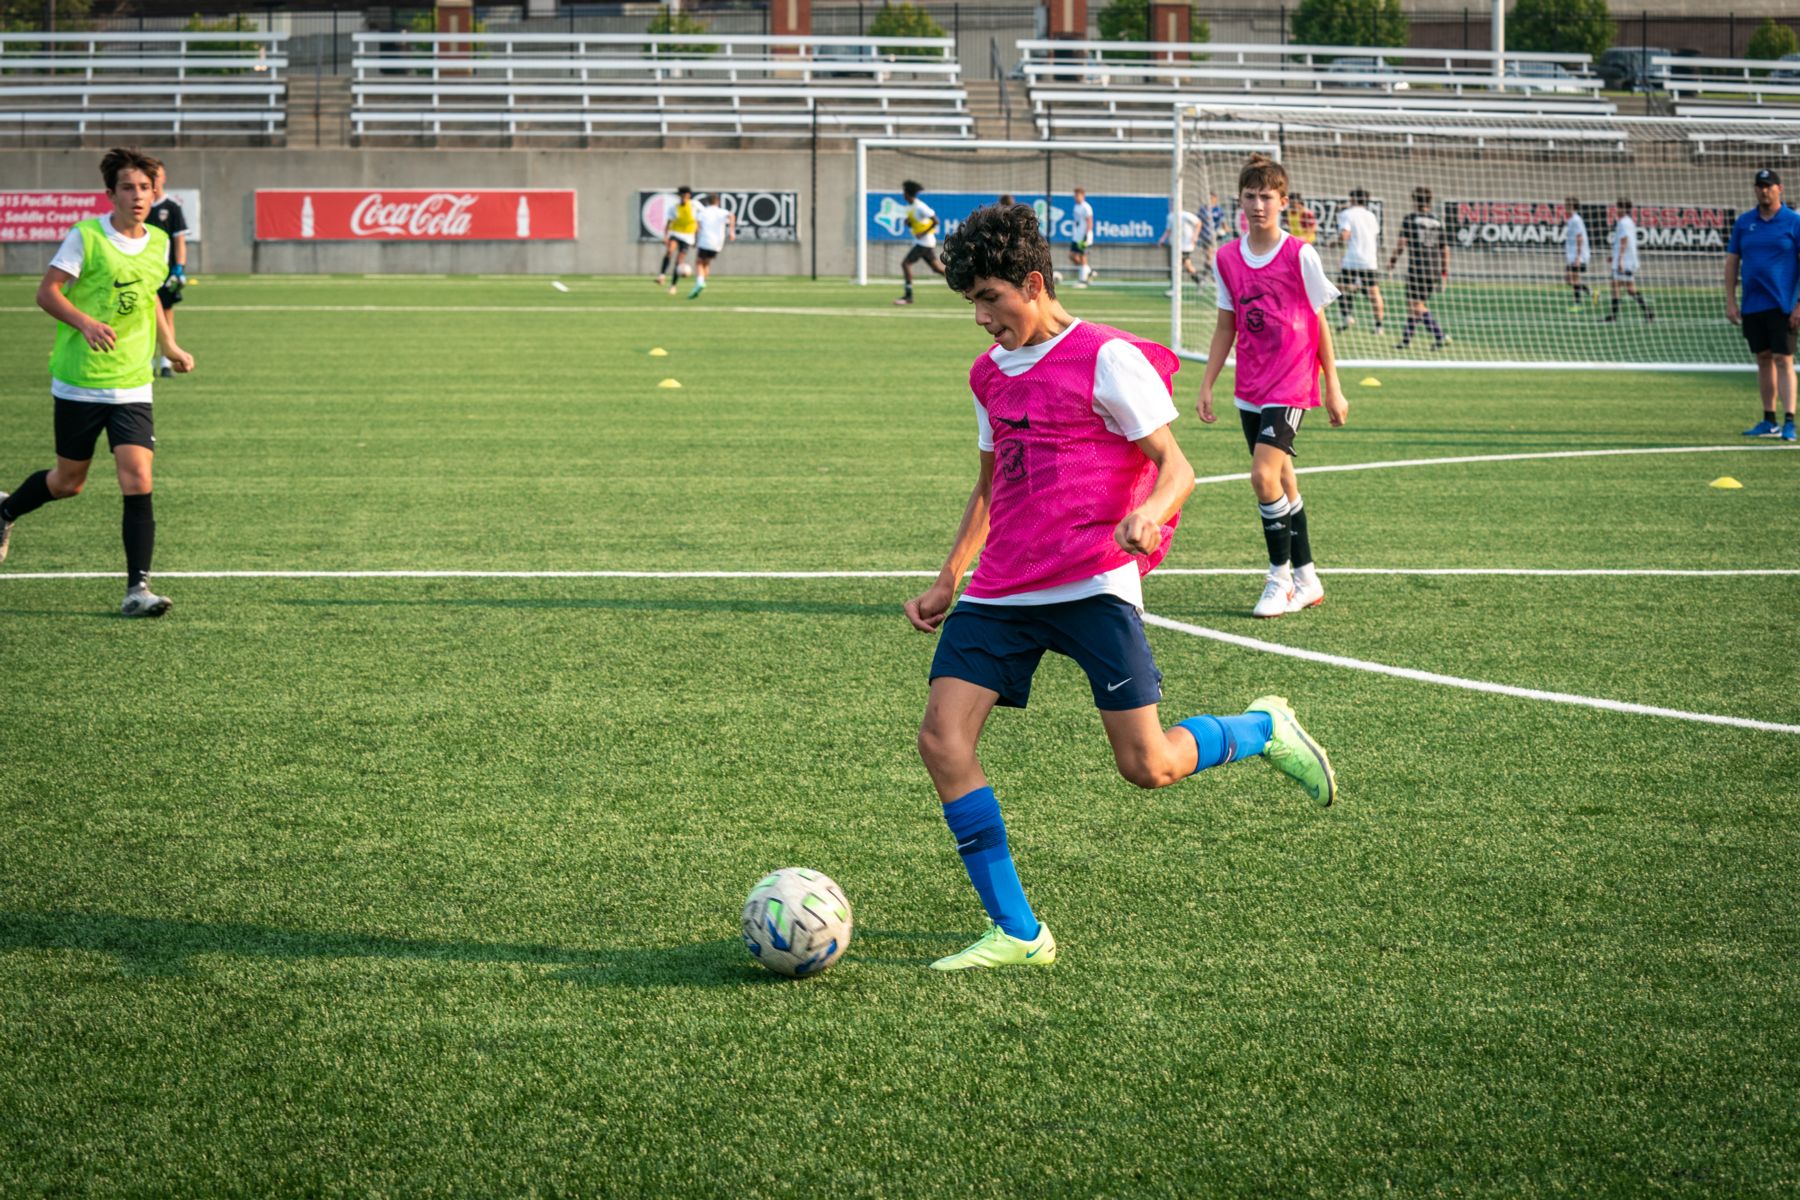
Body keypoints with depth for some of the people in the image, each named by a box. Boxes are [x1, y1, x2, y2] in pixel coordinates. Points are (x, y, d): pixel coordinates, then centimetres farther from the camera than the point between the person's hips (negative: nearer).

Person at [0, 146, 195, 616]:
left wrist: (169, 347, 14)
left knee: (137, 481, -11)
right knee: (68, 481, 11)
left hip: (132, 387, 3)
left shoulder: (158, 243, 6)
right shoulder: (86, 236, -10)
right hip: (78, 383, -3)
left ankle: (137, 589, -10)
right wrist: (86, 323, -26)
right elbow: (47, 291, -10)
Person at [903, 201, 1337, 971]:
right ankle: (1016, 933, -6)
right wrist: (947, 582, 23)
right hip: (1002, 591, 6)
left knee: (1147, 767, -10)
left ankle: (1263, 730, 23)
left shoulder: (1104, 359, -4)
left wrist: (1150, 512, -29)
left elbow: (1175, 465, -7)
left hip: (1092, 583, -6)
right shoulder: (990, 374, 18)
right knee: (942, 739, -11)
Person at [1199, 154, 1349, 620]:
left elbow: (1320, 324, -2)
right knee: (1282, 482, 10)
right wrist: (1206, 384, 8)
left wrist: (1333, 389, 0)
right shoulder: (1227, 258, 5)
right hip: (1250, 389, 5)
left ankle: (1281, 577, -4)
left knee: (1264, 475, -17)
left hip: (1290, 386, -5)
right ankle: (1306, 581, 20)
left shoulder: (1300, 256, -8)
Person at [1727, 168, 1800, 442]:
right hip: (1752, 305, 4)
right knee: (1763, 360, 10)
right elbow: (1731, 262, 11)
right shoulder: (1744, 222, 9)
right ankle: (1769, 422, 16)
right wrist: (1730, 301, 3)